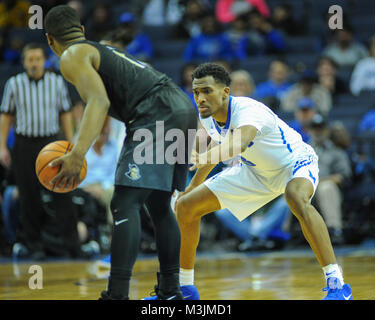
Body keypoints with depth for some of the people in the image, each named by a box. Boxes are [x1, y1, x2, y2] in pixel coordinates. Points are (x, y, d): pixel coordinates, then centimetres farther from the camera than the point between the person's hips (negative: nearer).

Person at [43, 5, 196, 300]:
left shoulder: (72, 57, 4)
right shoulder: (106, 50, 31)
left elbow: (99, 102, -13)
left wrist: (77, 154, -21)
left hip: (157, 115, -9)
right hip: (183, 107, 9)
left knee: (125, 205, -11)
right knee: (160, 206, 19)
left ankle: (117, 294, -19)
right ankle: (171, 290, 21)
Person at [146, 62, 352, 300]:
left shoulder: (248, 110, -35)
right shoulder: (207, 117, -11)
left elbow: (240, 142, -58)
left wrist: (205, 157, -72)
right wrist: (193, 185, 18)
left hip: (295, 163, -8)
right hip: (255, 172, 8)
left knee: (296, 196, -44)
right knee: (185, 207, 1)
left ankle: (337, 284, -41)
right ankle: (185, 287, 16)